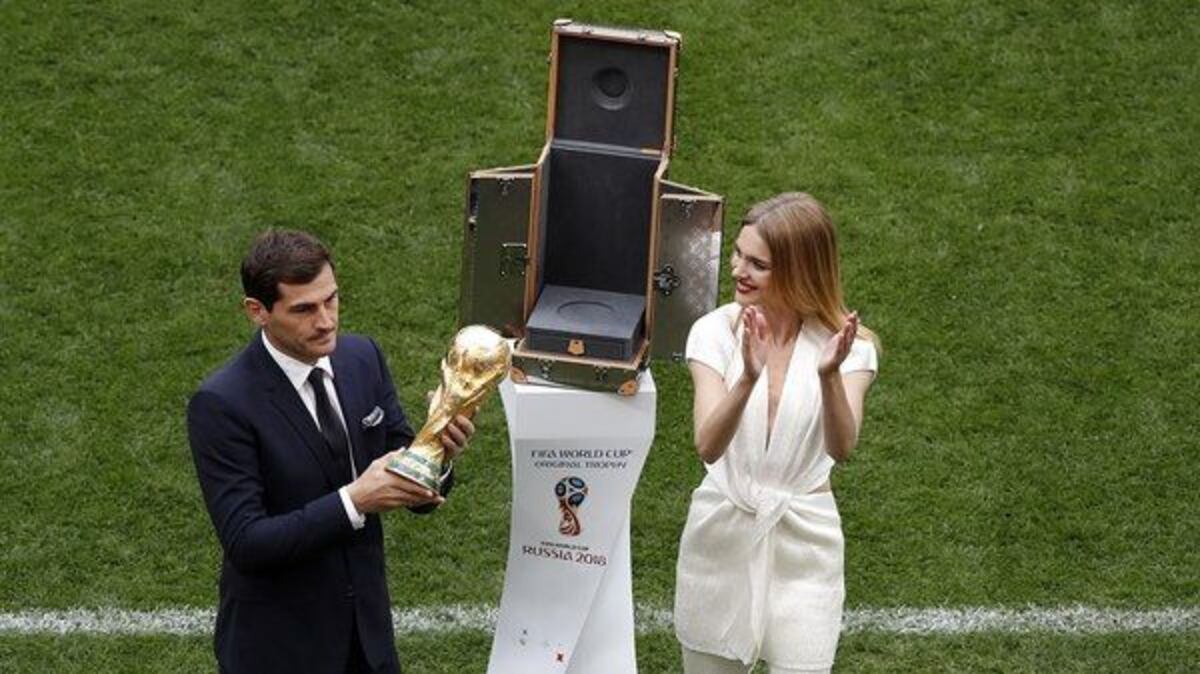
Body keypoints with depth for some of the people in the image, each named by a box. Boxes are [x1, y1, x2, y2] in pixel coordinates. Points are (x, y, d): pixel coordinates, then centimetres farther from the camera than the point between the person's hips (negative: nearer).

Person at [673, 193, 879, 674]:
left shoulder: (844, 344, -10)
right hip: (722, 531, 1)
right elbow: (708, 447, -22)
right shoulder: (716, 332, -9)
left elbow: (841, 448, -25)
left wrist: (830, 375, -43)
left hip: (802, 542, -1)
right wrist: (748, 377, -40)